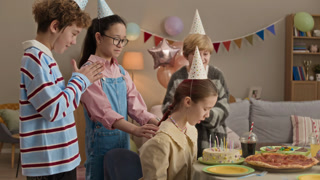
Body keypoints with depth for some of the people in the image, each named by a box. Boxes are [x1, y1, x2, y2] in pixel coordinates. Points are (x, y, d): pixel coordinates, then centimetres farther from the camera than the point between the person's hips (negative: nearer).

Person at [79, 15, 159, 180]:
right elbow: (102, 110, -24)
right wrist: (135, 130, -37)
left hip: (123, 142, 6)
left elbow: (136, 106, 0)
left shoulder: (121, 72, 8)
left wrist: (159, 126, -16)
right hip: (101, 143, -6)